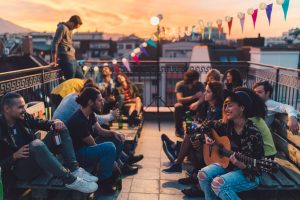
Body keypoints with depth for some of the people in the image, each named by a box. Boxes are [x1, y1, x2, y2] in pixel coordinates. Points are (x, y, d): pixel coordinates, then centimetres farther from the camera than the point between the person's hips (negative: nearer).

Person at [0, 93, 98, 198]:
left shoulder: (23, 117, -1)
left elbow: (40, 123, 8)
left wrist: (54, 123, -13)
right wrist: (14, 156, -29)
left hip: (34, 156, 8)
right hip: (20, 169, -8)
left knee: (60, 128, -1)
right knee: (36, 144, -38)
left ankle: (74, 169, -16)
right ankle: (70, 179, -31)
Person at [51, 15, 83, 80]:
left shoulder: (70, 29, 18)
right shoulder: (62, 28, -10)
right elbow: (55, 43, -15)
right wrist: (54, 61, -16)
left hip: (72, 58, 9)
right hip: (66, 59, -9)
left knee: (81, 78, 10)